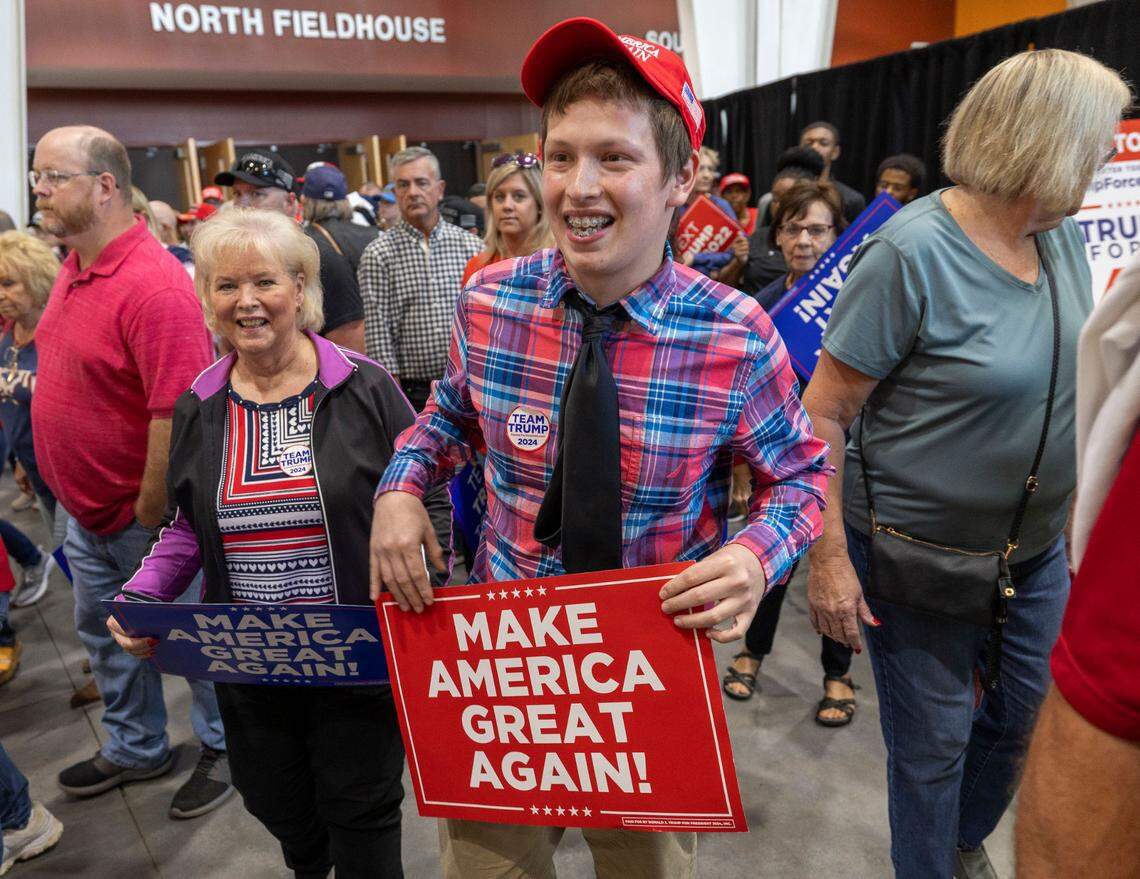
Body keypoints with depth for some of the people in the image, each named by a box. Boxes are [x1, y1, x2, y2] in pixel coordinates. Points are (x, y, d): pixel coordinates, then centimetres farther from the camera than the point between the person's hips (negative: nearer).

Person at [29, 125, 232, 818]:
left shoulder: (153, 285, -26)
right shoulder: (75, 268, 4)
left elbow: (178, 415, -29)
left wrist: (149, 518, -20)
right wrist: (88, 505, 15)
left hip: (147, 514, -9)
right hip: (87, 510, 9)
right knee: (105, 632, 23)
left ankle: (225, 749, 34)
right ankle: (136, 749, 45)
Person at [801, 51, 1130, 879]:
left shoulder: (1066, 234, 1)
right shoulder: (911, 254, -22)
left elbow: (1087, 362, 14)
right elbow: (822, 413, -20)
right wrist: (828, 558, -20)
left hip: (1037, 547, 7)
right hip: (921, 558, -7)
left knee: (1028, 717, 22)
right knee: (933, 744, 10)